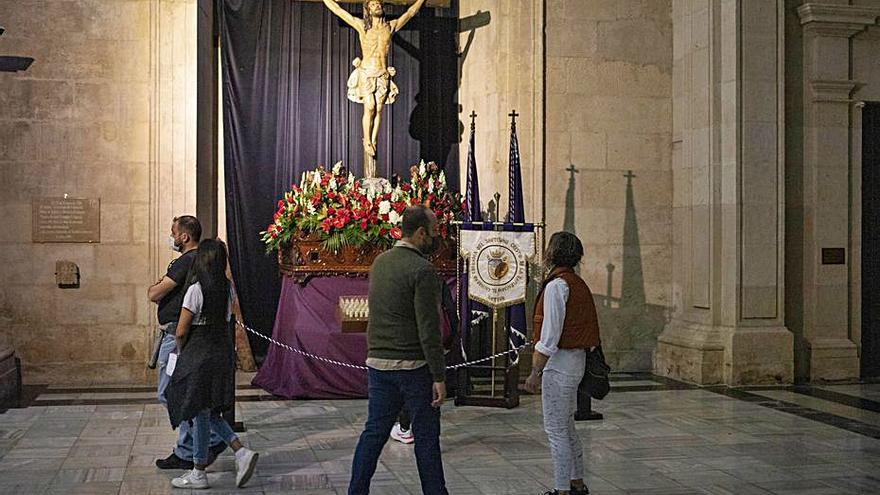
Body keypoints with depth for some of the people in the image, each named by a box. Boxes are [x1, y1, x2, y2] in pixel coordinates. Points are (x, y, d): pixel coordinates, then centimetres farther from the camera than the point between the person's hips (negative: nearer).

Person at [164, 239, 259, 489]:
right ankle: (241, 452, 8)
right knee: (209, 412, 19)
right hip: (223, 353, 7)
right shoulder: (227, 288, 4)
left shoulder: (196, 290, -15)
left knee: (201, 413, 4)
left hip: (200, 356, -7)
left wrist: (181, 351, 6)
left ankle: (198, 474, 15)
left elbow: (181, 331, -12)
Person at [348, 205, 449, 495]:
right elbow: (428, 329, -18)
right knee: (426, 436, 4)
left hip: (378, 362, 7)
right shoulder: (422, 270, -15)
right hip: (413, 364, -7)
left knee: (374, 431, 12)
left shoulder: (379, 262, 10)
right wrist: (439, 377, -15)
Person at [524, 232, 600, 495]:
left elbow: (550, 335, -21)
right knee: (567, 426, 19)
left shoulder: (557, 285, -16)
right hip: (577, 361, 10)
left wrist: (535, 372, -18)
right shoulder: (578, 283, 13)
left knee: (555, 429, -3)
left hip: (559, 362, -10)